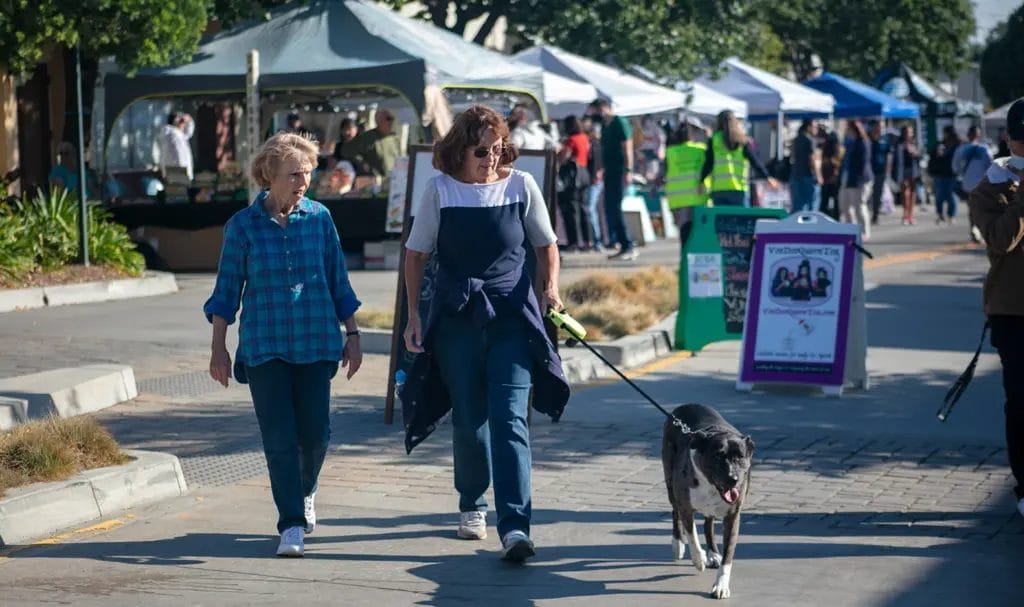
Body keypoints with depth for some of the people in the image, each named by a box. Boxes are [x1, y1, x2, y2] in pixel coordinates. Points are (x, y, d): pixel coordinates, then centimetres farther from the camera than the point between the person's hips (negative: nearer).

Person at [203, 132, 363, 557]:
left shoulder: (319, 218, 3)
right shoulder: (243, 226, -1)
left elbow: (338, 282, 10)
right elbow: (226, 290, 5)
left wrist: (352, 334, 9)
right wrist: (218, 348, 3)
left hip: (316, 343, 1)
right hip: (264, 346, -1)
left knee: (315, 432, 2)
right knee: (279, 438, -6)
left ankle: (304, 492, 33)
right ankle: (291, 525, 1)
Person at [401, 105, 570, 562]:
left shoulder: (520, 186, 0)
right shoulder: (440, 190, -1)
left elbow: (546, 245, 11)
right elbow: (416, 254, 7)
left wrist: (550, 287, -5)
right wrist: (413, 314, 2)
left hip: (512, 317, -1)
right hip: (456, 318, 1)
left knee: (510, 419, -12)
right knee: (468, 419, 9)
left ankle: (514, 526, -19)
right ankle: (472, 506, 33)